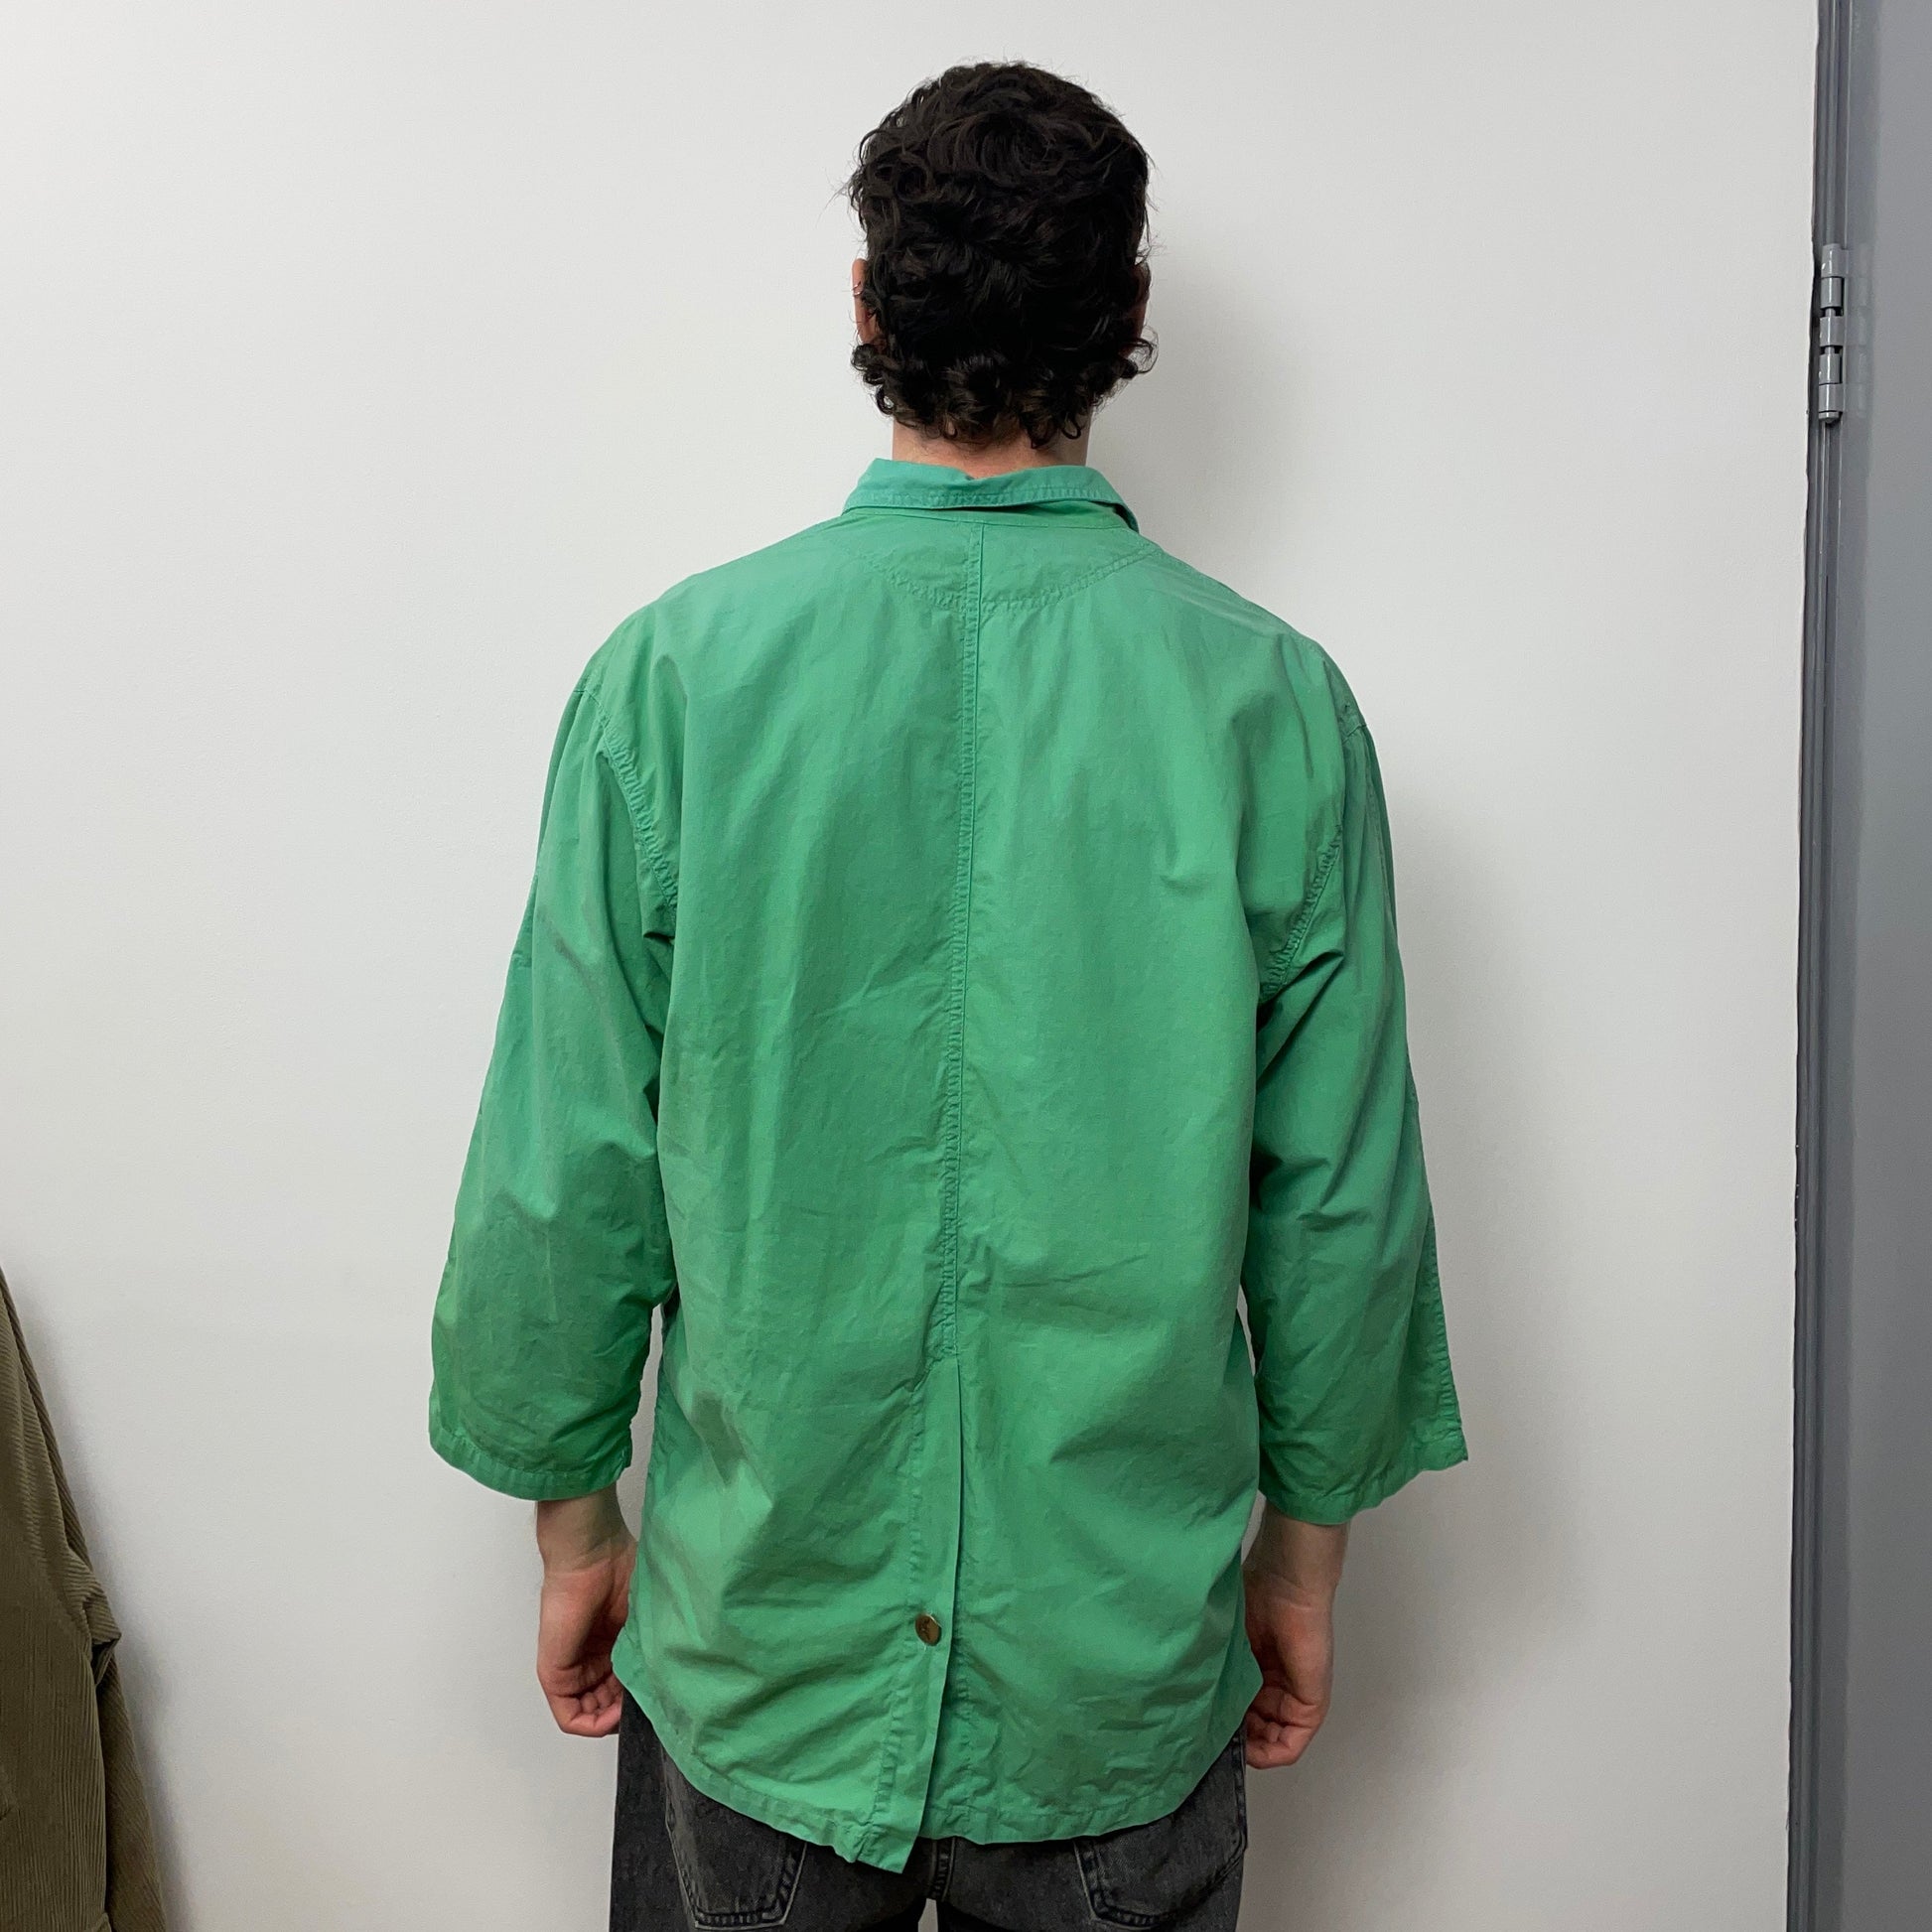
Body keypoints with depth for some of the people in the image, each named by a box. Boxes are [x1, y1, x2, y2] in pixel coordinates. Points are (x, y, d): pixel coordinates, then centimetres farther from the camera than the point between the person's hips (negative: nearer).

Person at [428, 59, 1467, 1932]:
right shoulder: (1274, 701, -11)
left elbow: (565, 1175, -8)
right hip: (1129, 1667, 1)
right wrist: (1306, 1541, 9)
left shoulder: (676, 671, -12)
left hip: (759, 1655, 0)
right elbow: (1345, 1196, -5)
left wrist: (572, 1512, 7)